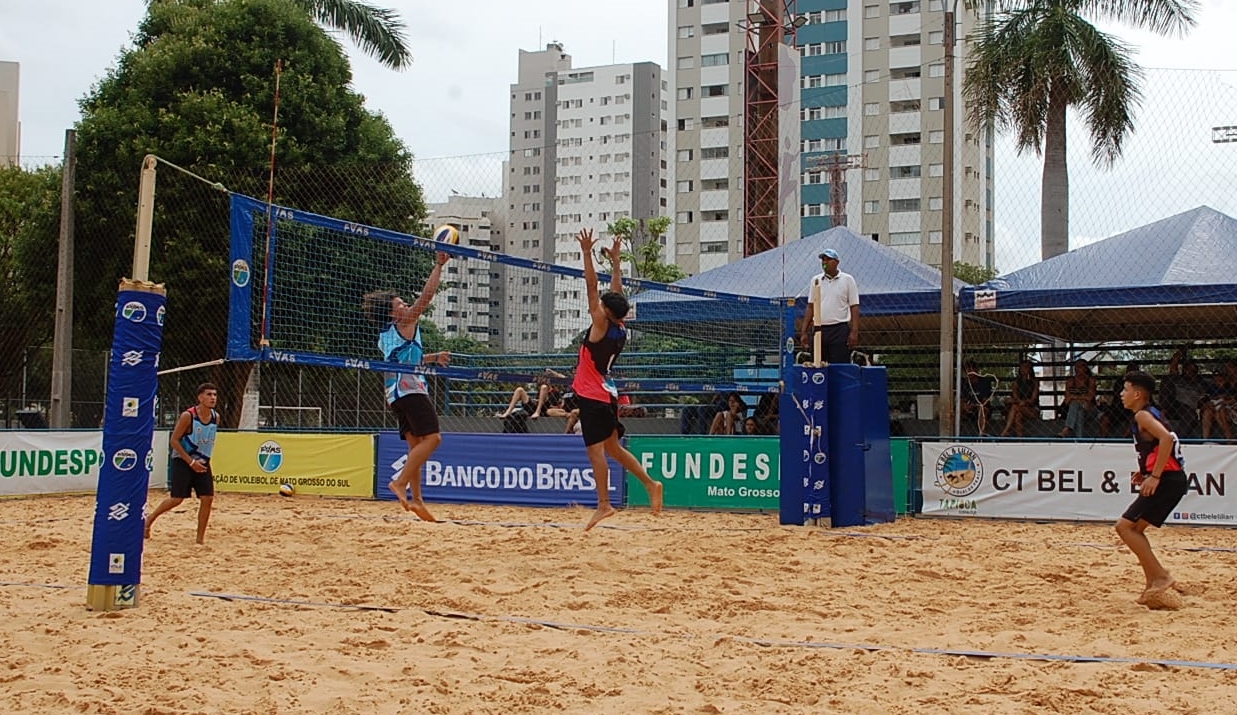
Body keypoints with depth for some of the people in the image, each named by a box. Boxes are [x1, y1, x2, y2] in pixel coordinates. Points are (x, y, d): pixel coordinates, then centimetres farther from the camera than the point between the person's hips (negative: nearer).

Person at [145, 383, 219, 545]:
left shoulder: (216, 417, 0)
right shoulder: (188, 416, -18)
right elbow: (174, 440, -15)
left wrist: (205, 461, 12)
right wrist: (191, 462, -18)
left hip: (202, 463, 5)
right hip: (182, 461, -5)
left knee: (208, 498, -6)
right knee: (176, 499, -6)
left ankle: (201, 537, 3)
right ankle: (150, 519, 20)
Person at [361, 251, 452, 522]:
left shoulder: (385, 337, 21)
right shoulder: (405, 324, -2)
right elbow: (426, 296, -7)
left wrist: (434, 357, 38)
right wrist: (439, 265, -3)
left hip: (396, 393, 9)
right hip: (410, 389, -9)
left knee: (416, 445, 7)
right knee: (432, 438, -14)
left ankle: (416, 499, 2)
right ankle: (400, 482, -20)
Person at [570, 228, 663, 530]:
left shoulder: (602, 325, -13)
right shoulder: (621, 329, 4)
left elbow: (592, 286, -15)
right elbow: (617, 293, 16)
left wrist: (587, 253, -14)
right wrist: (615, 260, 22)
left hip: (592, 396, -8)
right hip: (606, 393, 8)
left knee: (596, 450, -8)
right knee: (612, 447, 16)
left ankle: (604, 505, -9)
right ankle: (650, 483, 11)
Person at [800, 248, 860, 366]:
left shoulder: (847, 280, 4)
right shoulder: (816, 281, 12)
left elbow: (854, 307, 0)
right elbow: (810, 308, 13)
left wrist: (854, 332, -10)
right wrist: (804, 332, 7)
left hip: (839, 330, -3)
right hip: (818, 329, 3)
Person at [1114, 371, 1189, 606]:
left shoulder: (1142, 415, -10)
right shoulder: (1150, 413, 20)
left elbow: (1166, 438, -26)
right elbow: (1165, 442, 29)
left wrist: (1155, 476, -25)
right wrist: (1146, 471, 18)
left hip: (1167, 481, -10)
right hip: (1172, 480, 10)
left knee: (1124, 526, -9)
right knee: (1134, 529, 17)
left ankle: (1160, 576, -9)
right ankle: (1153, 583, 16)